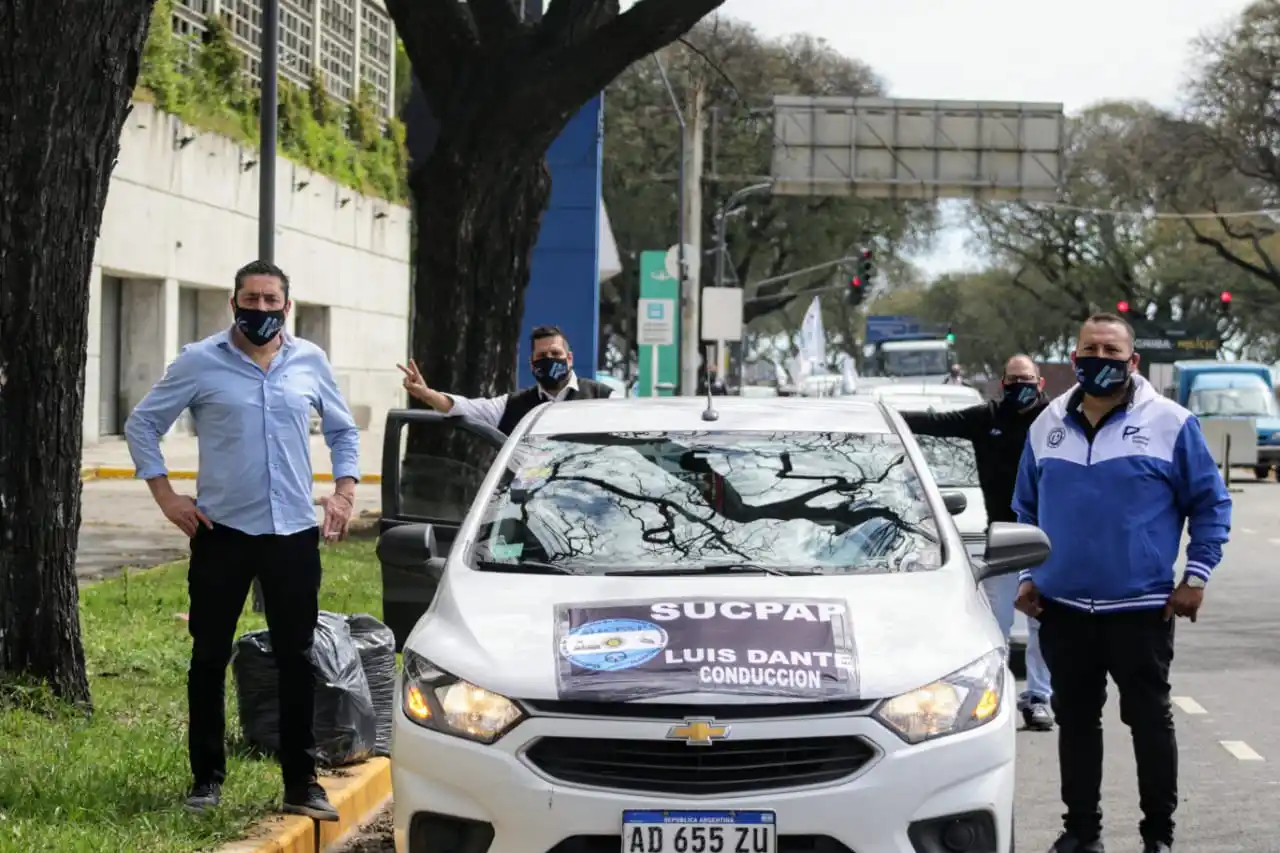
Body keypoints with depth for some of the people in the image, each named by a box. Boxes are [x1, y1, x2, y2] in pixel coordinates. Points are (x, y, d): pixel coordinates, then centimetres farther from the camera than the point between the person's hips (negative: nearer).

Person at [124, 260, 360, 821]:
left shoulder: (310, 362, 6)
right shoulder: (200, 362, -3)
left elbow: (342, 430, 19)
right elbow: (142, 424, 2)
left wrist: (345, 489, 7)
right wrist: (165, 496, -4)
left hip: (295, 532, 2)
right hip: (222, 532, -2)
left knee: (297, 660, 4)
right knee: (210, 658, 4)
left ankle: (301, 784, 11)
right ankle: (206, 779, 15)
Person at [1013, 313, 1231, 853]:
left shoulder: (1169, 423, -4)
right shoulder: (1048, 426, 8)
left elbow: (1210, 502, 0)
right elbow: (1026, 507, 18)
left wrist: (1196, 575, -6)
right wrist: (1028, 575, 10)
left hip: (1141, 607, -3)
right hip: (1062, 608, 4)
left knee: (1149, 720, 4)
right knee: (1075, 720, 11)